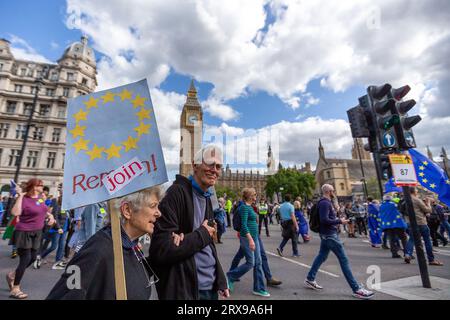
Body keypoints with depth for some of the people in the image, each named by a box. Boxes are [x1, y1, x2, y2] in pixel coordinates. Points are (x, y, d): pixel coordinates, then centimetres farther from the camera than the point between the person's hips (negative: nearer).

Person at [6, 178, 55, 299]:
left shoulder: (40, 197, 4)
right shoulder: (24, 199, -18)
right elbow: (15, 212, -34)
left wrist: (50, 215, 4)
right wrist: (20, 196, -29)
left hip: (37, 232, 7)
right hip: (25, 233, -7)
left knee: (32, 258, 14)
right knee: (25, 259, -4)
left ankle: (12, 275, 39)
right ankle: (15, 290, 12)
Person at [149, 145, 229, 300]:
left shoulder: (207, 198, 7)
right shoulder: (177, 193, -19)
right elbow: (161, 249, -25)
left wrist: (220, 280, 9)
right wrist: (202, 234, -16)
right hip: (183, 289, -7)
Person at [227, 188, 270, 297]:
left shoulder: (250, 207, 12)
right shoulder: (244, 207, -16)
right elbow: (244, 225, -23)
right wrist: (250, 239, -27)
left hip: (254, 237, 9)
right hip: (247, 238, -9)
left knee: (258, 263, 11)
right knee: (250, 263, -2)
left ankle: (259, 289, 21)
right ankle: (229, 277, 15)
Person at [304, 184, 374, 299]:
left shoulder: (326, 202, 14)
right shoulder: (325, 203, -18)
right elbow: (324, 220, -26)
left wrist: (337, 220, 9)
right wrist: (339, 221, -16)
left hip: (327, 234, 10)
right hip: (330, 234, -10)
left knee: (321, 256, 15)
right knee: (344, 259, -3)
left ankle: (310, 279, 23)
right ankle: (356, 289, 6)